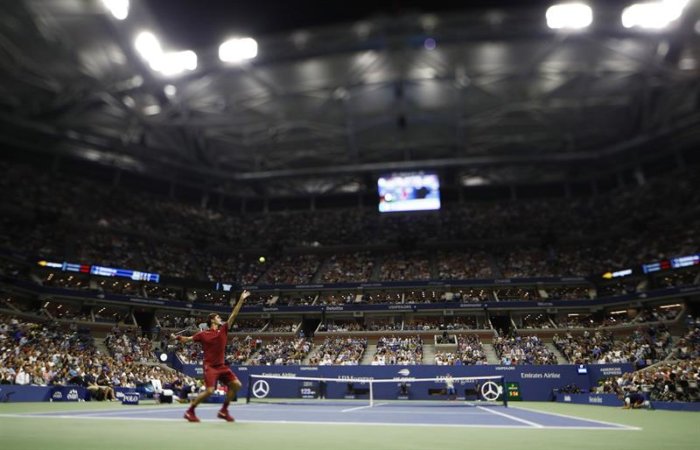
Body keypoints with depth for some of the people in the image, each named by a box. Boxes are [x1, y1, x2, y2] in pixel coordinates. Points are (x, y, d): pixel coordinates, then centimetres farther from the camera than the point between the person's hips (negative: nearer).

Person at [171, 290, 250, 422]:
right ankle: (190, 411, 6)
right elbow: (189, 339, 10)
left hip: (222, 366, 5)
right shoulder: (203, 334, -2)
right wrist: (178, 338, -5)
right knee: (209, 390, -17)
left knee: (236, 385, -4)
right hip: (210, 366, -5)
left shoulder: (223, 330, 7)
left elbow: (234, 314, 4)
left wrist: (241, 300, 1)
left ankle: (223, 411, 12)